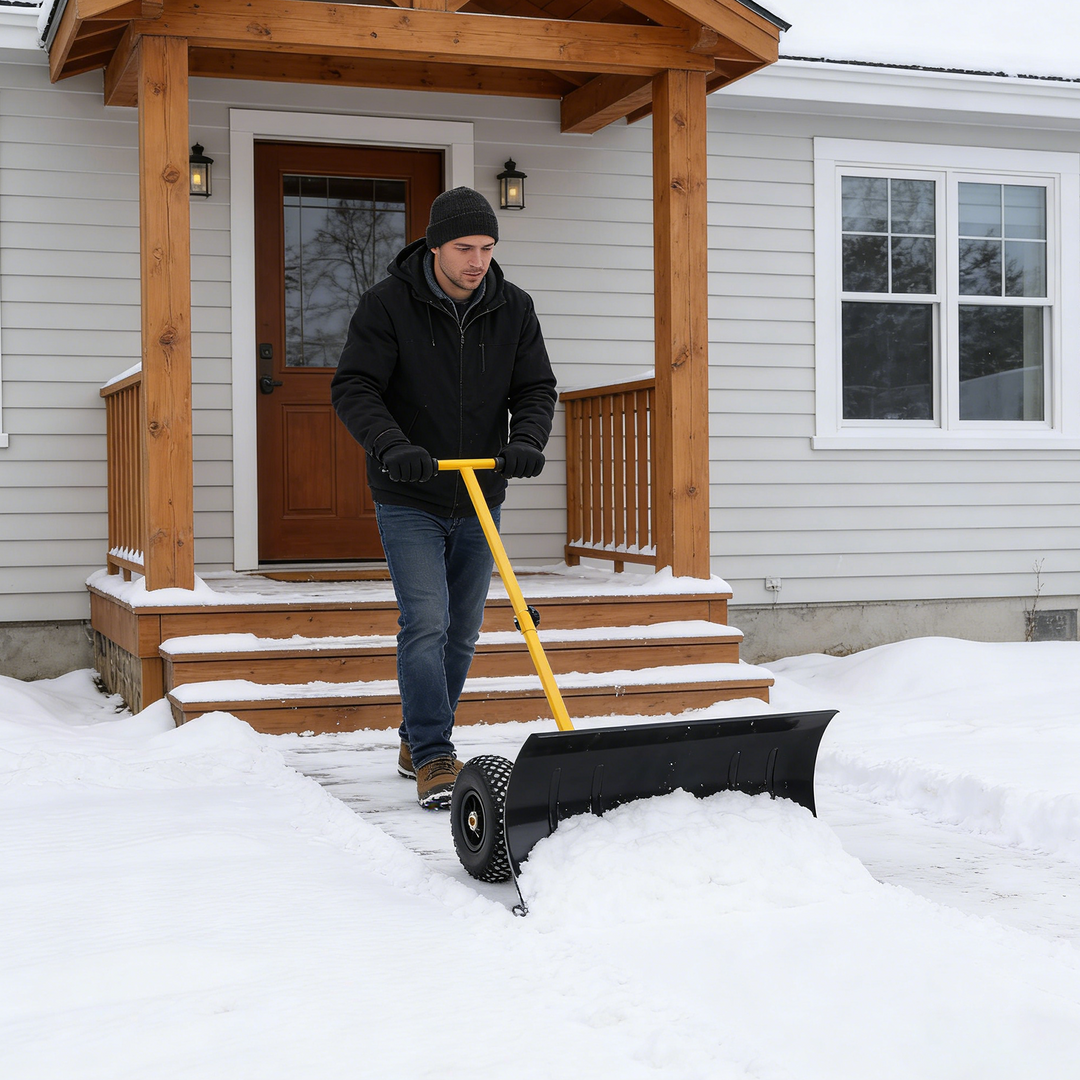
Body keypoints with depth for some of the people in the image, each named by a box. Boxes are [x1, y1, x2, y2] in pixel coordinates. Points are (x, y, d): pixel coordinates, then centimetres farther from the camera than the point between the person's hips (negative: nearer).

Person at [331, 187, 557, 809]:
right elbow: (354, 388, -15)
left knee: (463, 632, 11)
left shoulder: (514, 309, -1)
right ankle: (434, 759, -8)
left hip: (479, 500, 4)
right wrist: (391, 446, -32)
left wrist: (526, 439, -21)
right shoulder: (389, 304, -11)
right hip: (408, 501, -4)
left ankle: (419, 742, 28)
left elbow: (536, 388, 0)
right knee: (425, 624, -13)